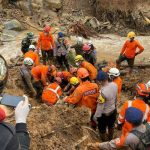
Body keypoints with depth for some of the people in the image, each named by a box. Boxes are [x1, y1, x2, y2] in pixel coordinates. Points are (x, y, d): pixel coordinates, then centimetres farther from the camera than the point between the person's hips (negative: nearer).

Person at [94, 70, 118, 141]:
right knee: (111, 125, 31)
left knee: (102, 129, 21)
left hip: (105, 114, -6)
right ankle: (110, 138, 56)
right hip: (113, 110, 7)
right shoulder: (114, 85, -17)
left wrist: (96, 116, -12)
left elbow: (100, 106, -27)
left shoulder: (103, 92, -38)